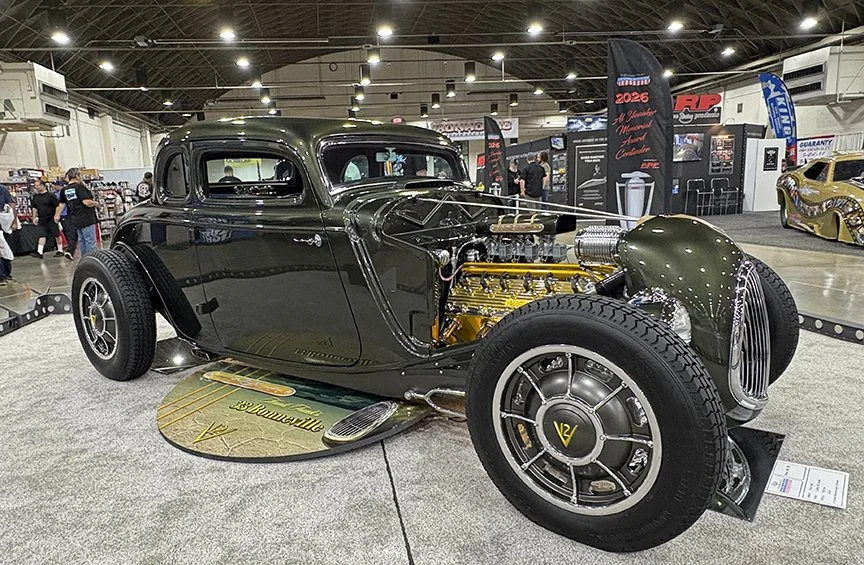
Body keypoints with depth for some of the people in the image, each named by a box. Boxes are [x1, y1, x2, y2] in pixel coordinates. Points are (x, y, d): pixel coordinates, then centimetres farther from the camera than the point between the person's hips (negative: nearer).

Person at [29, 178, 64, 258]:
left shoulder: (50, 195, -10)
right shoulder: (35, 197, 8)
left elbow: (57, 206, -10)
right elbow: (34, 208, 17)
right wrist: (34, 217, 12)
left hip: (51, 219, -5)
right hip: (42, 220, 5)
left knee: (57, 235, 2)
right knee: (42, 235, 3)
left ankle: (60, 251, 12)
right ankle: (39, 252, 2)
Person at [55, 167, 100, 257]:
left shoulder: (65, 190, 10)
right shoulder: (80, 187, -14)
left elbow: (62, 204, 21)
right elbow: (87, 202, -22)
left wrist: (57, 215, 33)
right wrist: (96, 203, -3)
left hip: (76, 220, 8)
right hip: (87, 219, -8)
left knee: (82, 241, 15)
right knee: (91, 241, -7)